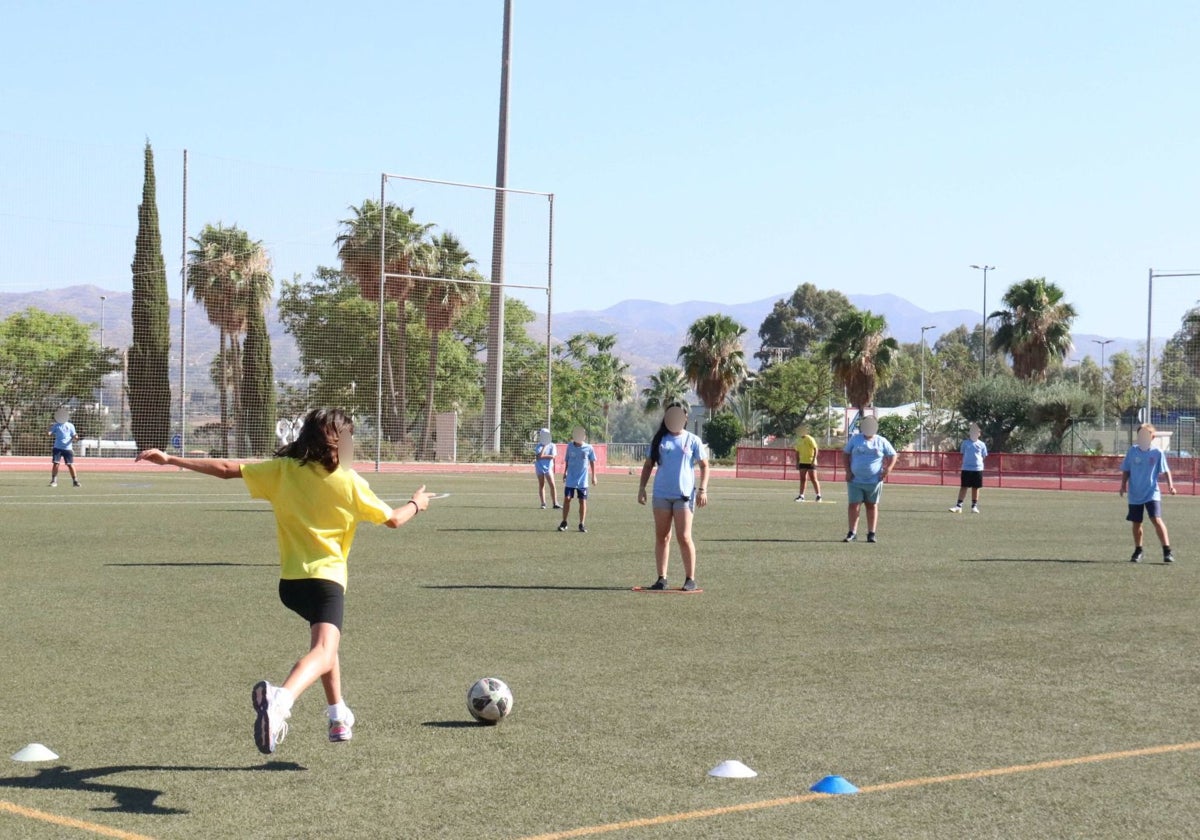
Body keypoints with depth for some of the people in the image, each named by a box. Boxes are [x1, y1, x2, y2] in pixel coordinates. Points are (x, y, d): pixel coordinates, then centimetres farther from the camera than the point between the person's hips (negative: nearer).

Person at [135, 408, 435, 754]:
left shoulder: (282, 470, 3)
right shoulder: (349, 482, -3)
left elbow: (227, 469, 1)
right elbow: (392, 519, 6)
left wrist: (170, 459, 7)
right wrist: (417, 504, 28)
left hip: (290, 580, 6)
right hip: (327, 579, -6)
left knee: (324, 641, 31)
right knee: (324, 651, -22)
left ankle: (339, 716, 36)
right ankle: (280, 698, -52)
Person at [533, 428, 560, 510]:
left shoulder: (552, 446, -1)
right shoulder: (539, 446, 0)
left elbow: (552, 456, -13)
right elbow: (539, 456, -16)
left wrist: (542, 456, -16)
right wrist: (544, 446, -17)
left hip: (548, 467, -1)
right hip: (540, 467, 1)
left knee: (552, 485, -8)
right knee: (541, 485, 5)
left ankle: (555, 503, -7)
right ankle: (543, 503, 9)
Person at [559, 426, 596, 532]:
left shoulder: (588, 448, -5)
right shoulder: (570, 446, -1)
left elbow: (592, 462, 6)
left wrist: (593, 476, 7)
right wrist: (565, 472, 15)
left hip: (583, 480, -1)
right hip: (570, 479, 1)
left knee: (583, 501, 0)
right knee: (567, 499, -2)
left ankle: (582, 524, 8)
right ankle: (564, 523, 9)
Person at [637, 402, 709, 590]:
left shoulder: (692, 440, 4)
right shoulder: (659, 440, 10)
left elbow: (704, 465, 4)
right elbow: (648, 465, 14)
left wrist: (702, 489, -6)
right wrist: (642, 487, 5)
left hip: (684, 495, -3)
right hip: (661, 495, 3)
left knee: (684, 537, -8)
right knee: (662, 537, 5)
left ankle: (690, 579, 0)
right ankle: (662, 578, 10)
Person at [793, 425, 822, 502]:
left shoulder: (810, 439, -9)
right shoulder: (798, 440, 12)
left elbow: (816, 449, -13)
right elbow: (797, 452, 19)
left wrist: (814, 460, -21)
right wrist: (797, 462, 14)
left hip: (810, 462, -7)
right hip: (802, 462, 7)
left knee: (813, 479, -6)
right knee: (802, 479, 6)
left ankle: (818, 495, -1)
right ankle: (801, 496, 7)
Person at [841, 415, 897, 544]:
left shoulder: (882, 441, 3)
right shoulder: (855, 438, 5)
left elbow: (893, 455, 9)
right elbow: (845, 454, 9)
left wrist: (888, 469, -7)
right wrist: (848, 471, -2)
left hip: (874, 480, 0)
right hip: (855, 480, 0)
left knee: (872, 506, 6)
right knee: (853, 505, -4)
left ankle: (871, 534, 11)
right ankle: (852, 533, 3)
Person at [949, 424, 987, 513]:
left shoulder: (982, 444, 6)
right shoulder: (965, 443, 6)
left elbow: (983, 456, 11)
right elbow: (962, 454, 13)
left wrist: (979, 463, 0)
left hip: (978, 469, 0)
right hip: (966, 469, 0)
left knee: (975, 488, 6)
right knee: (963, 487, -1)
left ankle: (974, 506, 15)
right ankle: (958, 506, -1)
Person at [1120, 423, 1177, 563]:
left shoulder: (1158, 453, -4)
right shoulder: (1132, 451, 1)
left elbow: (1165, 471, -1)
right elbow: (1126, 470, 9)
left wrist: (1170, 485, -14)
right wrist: (1123, 485, -1)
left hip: (1152, 493, -3)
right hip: (1135, 494, 3)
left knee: (1156, 520, -16)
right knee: (1136, 523, 10)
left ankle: (1167, 551, -13)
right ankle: (1138, 551, 28)